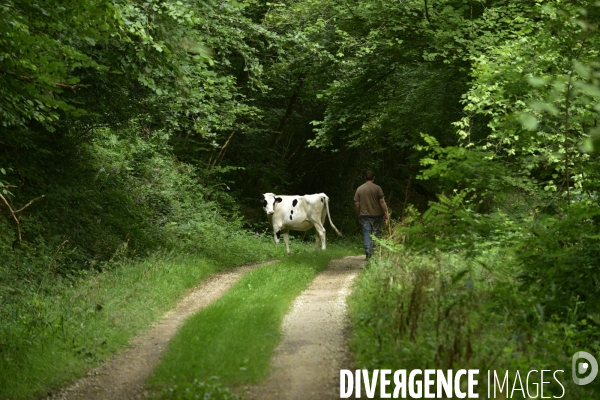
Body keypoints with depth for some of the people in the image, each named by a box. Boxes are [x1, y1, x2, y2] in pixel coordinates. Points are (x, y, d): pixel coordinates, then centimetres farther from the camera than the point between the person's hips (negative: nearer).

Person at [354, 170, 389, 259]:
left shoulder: (359, 189, 5)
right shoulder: (377, 188, -5)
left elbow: (356, 204, 6)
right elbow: (382, 202, -8)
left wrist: (359, 214, 17)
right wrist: (385, 213, -2)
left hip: (364, 215, 2)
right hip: (376, 215, -2)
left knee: (366, 233, 1)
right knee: (376, 234, 7)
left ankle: (368, 252, -9)